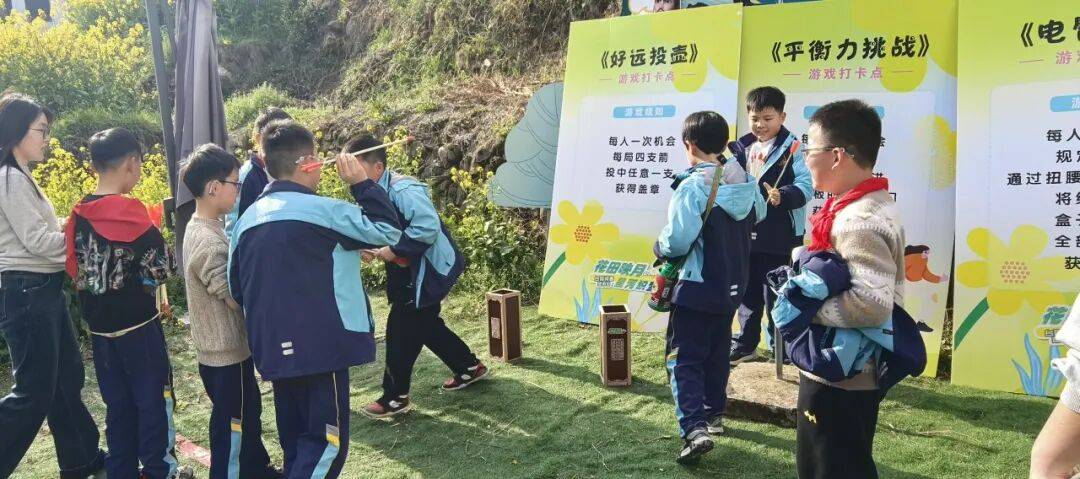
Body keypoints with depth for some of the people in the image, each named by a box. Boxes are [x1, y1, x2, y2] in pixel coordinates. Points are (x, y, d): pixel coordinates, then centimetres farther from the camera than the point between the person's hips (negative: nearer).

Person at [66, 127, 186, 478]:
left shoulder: (78, 215, 3)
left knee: (118, 403, 15)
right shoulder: (128, 212, -17)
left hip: (99, 326, 6)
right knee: (154, 399, 6)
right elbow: (160, 268, -14)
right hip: (137, 323, -6)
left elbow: (74, 269, 12)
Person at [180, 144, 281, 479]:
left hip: (222, 347, 10)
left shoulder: (202, 228, 6)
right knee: (232, 426, 4)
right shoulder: (208, 242, -25)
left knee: (248, 413, 24)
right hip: (226, 351, -10)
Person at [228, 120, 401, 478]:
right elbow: (387, 231, -8)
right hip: (320, 346, -8)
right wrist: (362, 183, -2)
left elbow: (237, 289, 14)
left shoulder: (247, 219, 8)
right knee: (327, 440, 0)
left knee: (296, 439, 18)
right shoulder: (321, 210, -14)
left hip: (274, 348, 8)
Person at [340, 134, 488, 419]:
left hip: (428, 271, -10)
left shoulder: (403, 190, -26)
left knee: (400, 330, -4)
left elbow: (428, 227, -34)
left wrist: (393, 249, -27)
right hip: (411, 272, 10)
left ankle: (395, 397, 9)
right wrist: (371, 248, -5)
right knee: (426, 325, 19)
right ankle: (469, 367, 36)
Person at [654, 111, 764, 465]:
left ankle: (694, 429, -14)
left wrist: (660, 249, -5)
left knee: (684, 359, -2)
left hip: (697, 288, -7)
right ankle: (713, 414, 34)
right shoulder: (745, 181, 1)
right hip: (732, 285, 7)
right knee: (718, 353, 22)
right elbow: (758, 215, 20)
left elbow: (677, 240, -26)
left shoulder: (693, 186, -23)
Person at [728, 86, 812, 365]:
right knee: (747, 293, 16)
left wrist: (783, 196, -32)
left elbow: (806, 186, -16)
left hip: (778, 238, -6)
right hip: (746, 236, 6)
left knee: (775, 295, 2)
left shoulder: (791, 149, -9)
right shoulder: (742, 149, 9)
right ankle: (746, 344, 30)